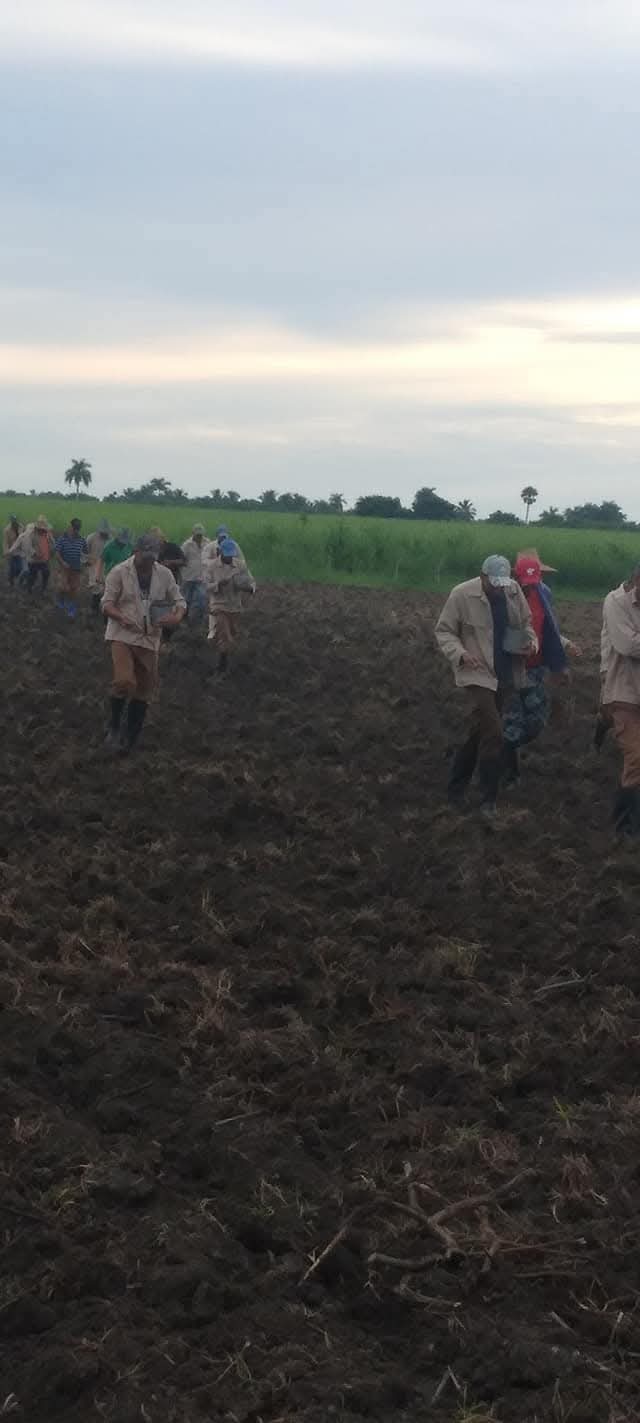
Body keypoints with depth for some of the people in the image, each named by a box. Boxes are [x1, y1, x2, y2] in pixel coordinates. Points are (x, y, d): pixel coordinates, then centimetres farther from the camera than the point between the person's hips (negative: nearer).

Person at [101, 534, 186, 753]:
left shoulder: (164, 574, 4)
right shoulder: (119, 572, -7)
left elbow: (179, 601, 10)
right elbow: (107, 604, -5)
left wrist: (176, 618, -13)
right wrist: (121, 616, -27)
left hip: (150, 639, 4)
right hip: (123, 636, -4)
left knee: (144, 690, 9)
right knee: (124, 682, -22)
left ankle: (129, 736, 23)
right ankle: (114, 726, 0)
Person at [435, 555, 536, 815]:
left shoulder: (514, 591, 1)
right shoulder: (462, 595, -12)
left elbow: (526, 622, 16)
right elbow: (443, 631, -5)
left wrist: (531, 642, -4)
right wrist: (461, 654, -21)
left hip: (505, 675, 6)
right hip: (477, 674, -6)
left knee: (480, 731, 15)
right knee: (492, 734, -14)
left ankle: (456, 789, 30)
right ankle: (489, 800, -3)